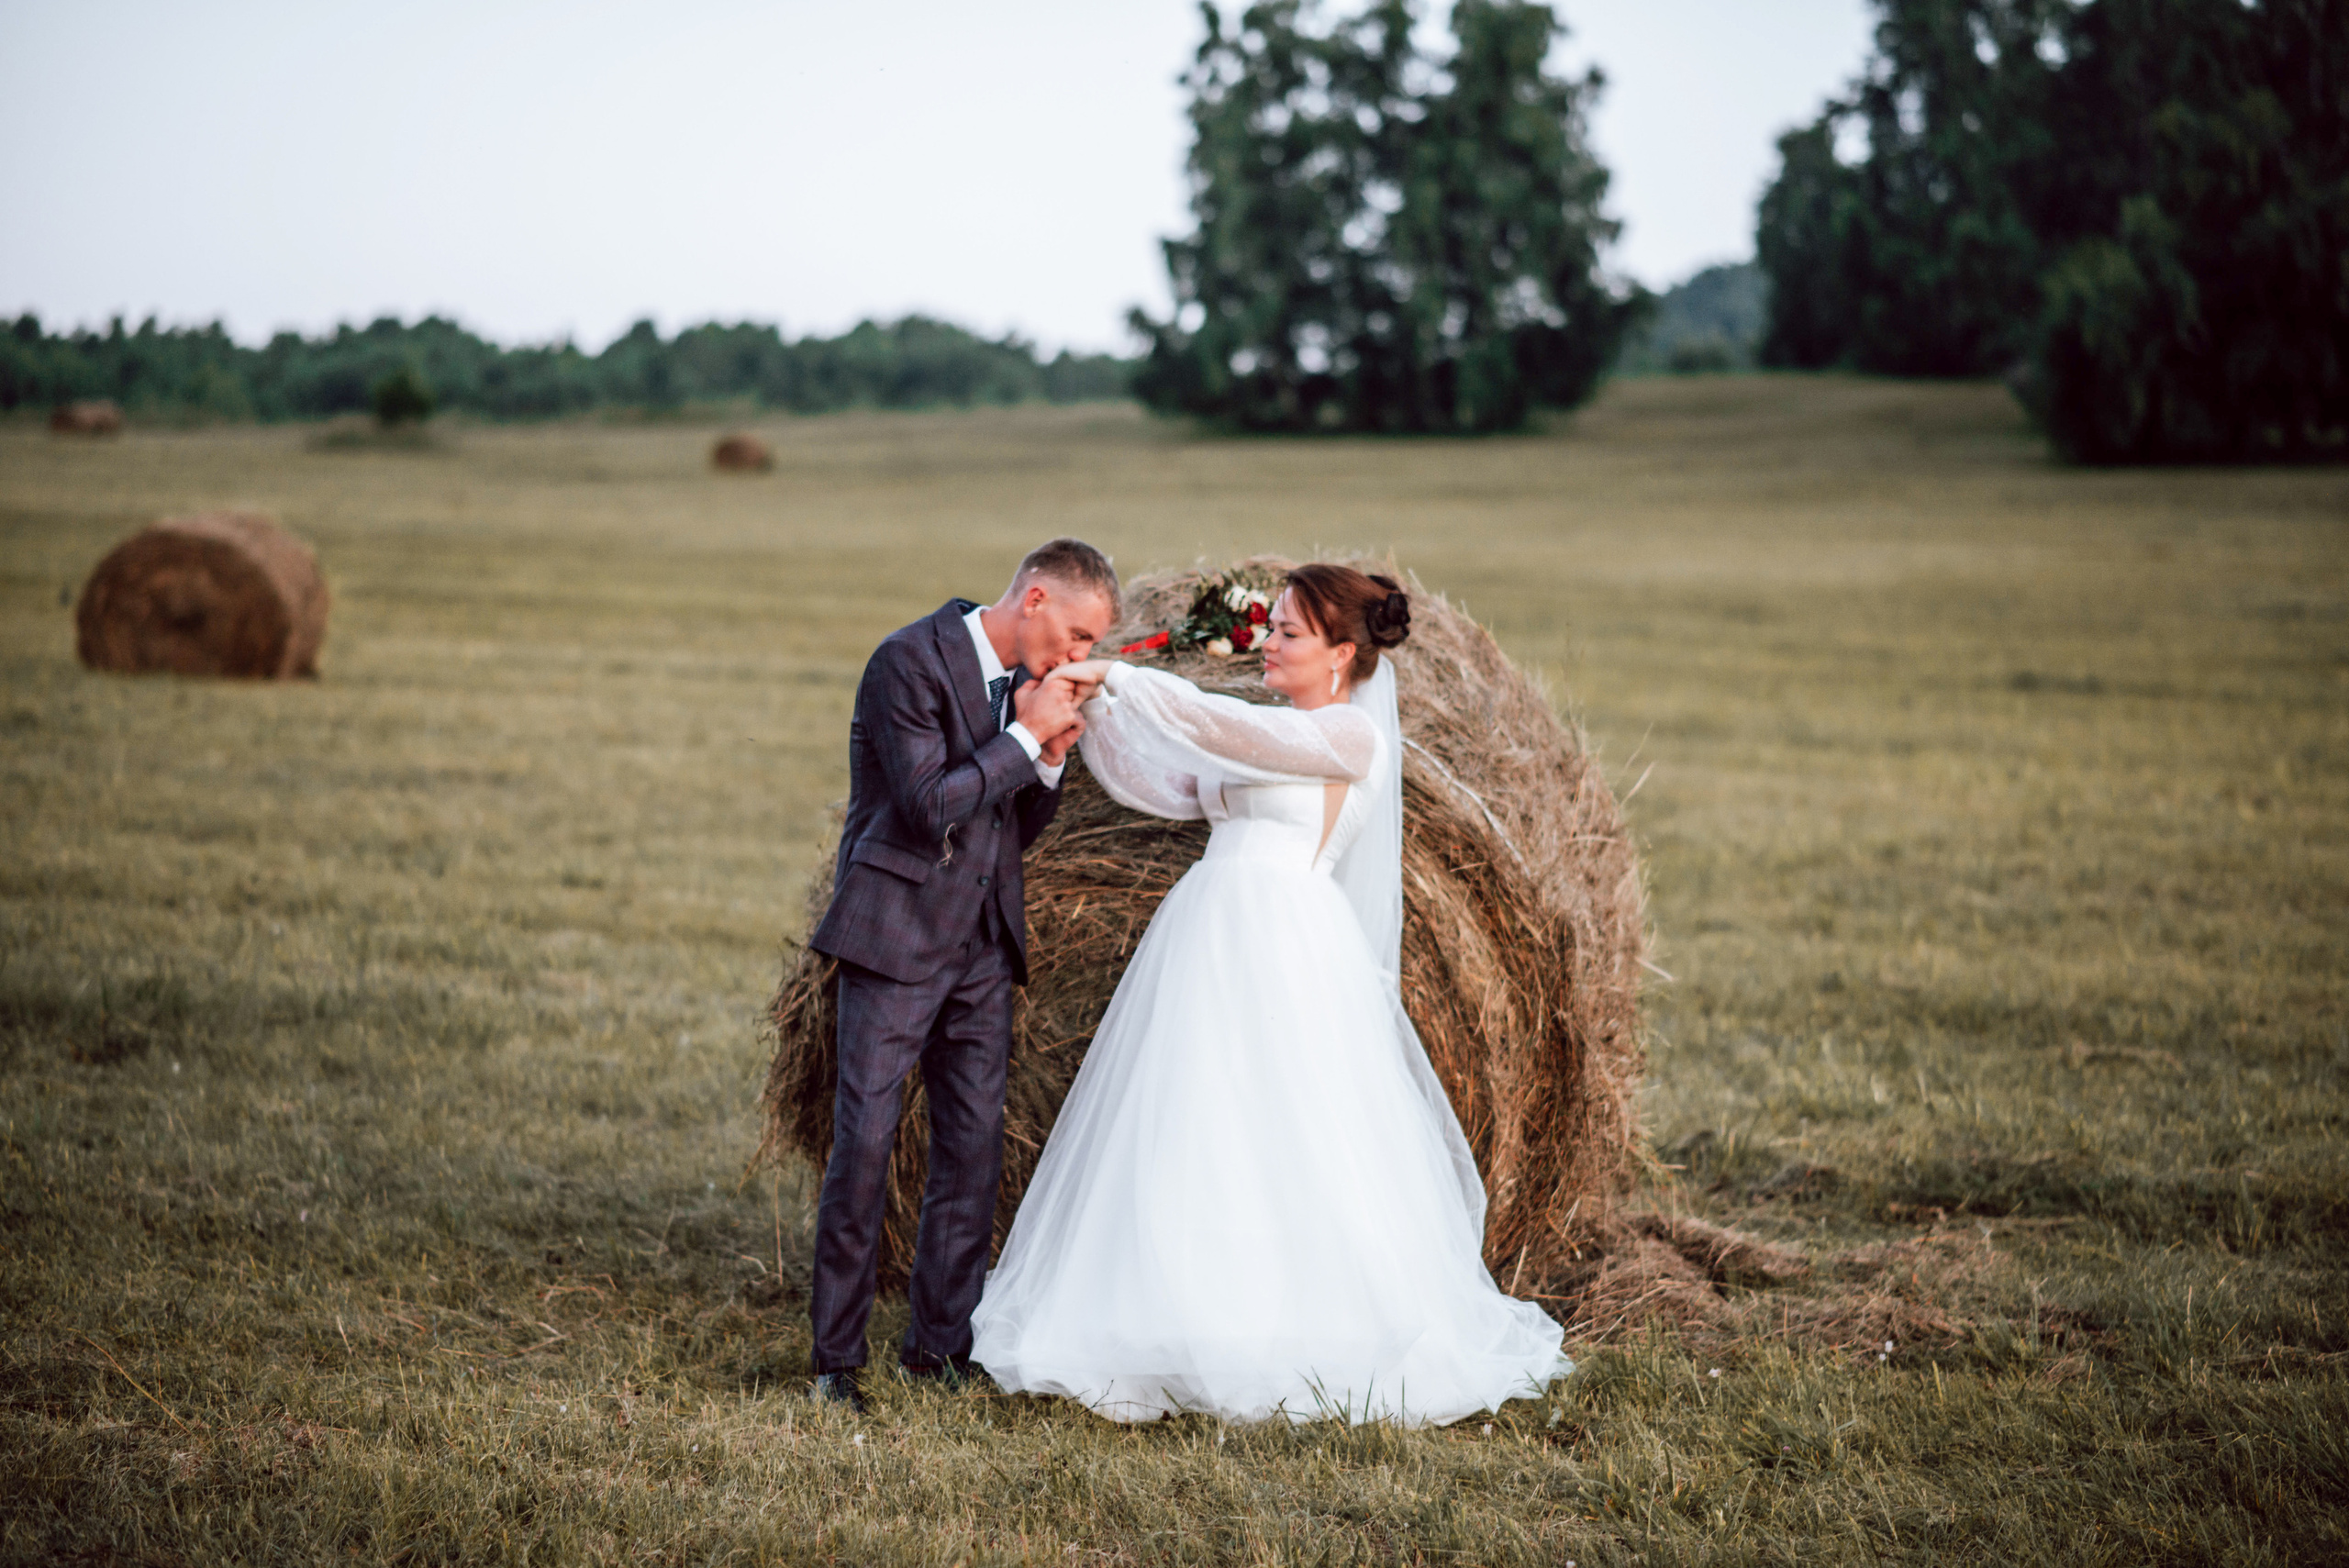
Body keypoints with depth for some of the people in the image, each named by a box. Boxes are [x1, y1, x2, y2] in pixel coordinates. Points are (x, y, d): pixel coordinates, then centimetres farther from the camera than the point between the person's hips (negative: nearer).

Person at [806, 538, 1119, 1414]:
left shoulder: (1026, 683, 11)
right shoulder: (911, 661, -13)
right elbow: (929, 807, -19)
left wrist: (1053, 755, 0)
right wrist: (1025, 735, -15)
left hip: (983, 946, 7)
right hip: (897, 938, -7)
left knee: (974, 1145, 7)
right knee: (864, 1142, -5)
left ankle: (941, 1343, 17)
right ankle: (837, 1355, 4)